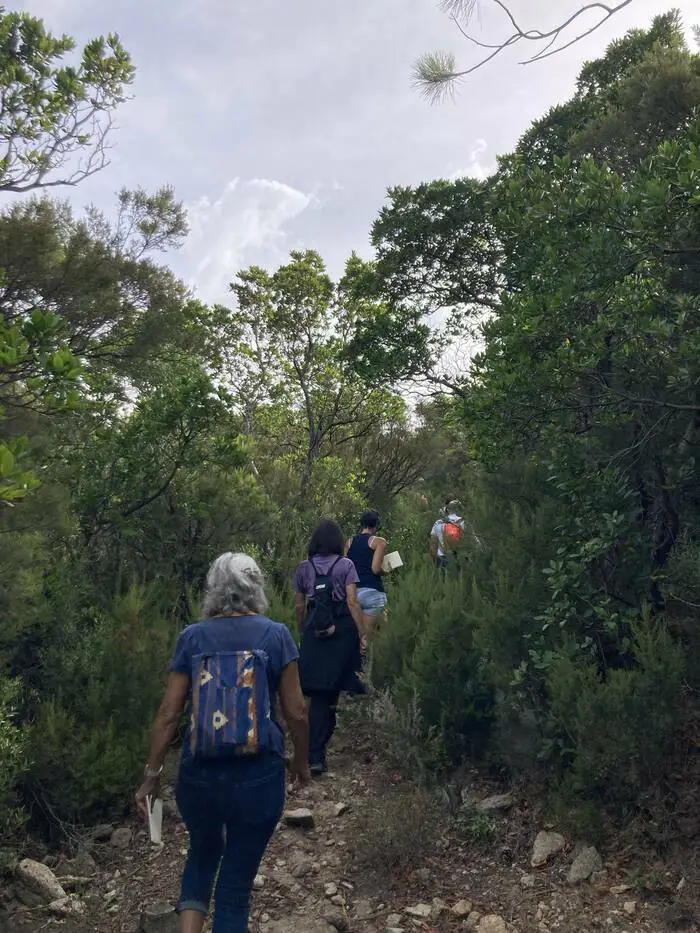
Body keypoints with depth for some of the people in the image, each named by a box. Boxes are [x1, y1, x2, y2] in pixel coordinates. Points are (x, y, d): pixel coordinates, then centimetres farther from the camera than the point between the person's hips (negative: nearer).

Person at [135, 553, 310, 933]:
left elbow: (168, 713, -2)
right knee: (237, 880, 13)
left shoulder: (191, 638, -2)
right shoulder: (275, 634, -5)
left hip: (198, 775, 2)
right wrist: (301, 761, 12)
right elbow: (296, 712, -4)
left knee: (203, 852, 29)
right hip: (258, 776, -2)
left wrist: (151, 775, 8)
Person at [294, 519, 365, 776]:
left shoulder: (304, 568, 5)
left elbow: (300, 606, 8)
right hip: (342, 631, -2)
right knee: (332, 687, 16)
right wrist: (361, 634, -4)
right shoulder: (346, 565, -2)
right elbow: (352, 603, -8)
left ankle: (316, 756, -3)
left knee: (318, 694, 3)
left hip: (314, 634, 2)